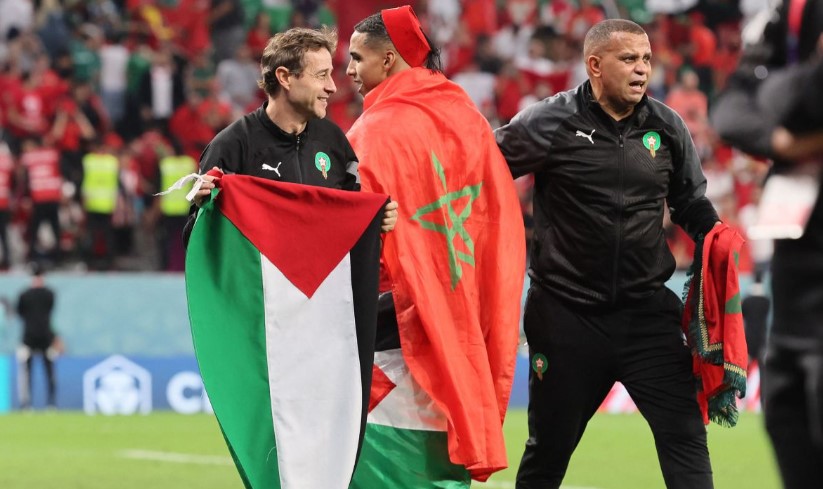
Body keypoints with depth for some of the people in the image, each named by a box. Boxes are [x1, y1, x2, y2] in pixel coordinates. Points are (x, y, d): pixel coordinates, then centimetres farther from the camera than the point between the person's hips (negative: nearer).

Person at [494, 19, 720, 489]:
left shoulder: (667, 127, 3)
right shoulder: (551, 122, -8)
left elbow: (692, 203, 16)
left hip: (648, 310, 2)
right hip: (568, 314, -2)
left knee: (685, 433, -7)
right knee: (549, 448, 11)